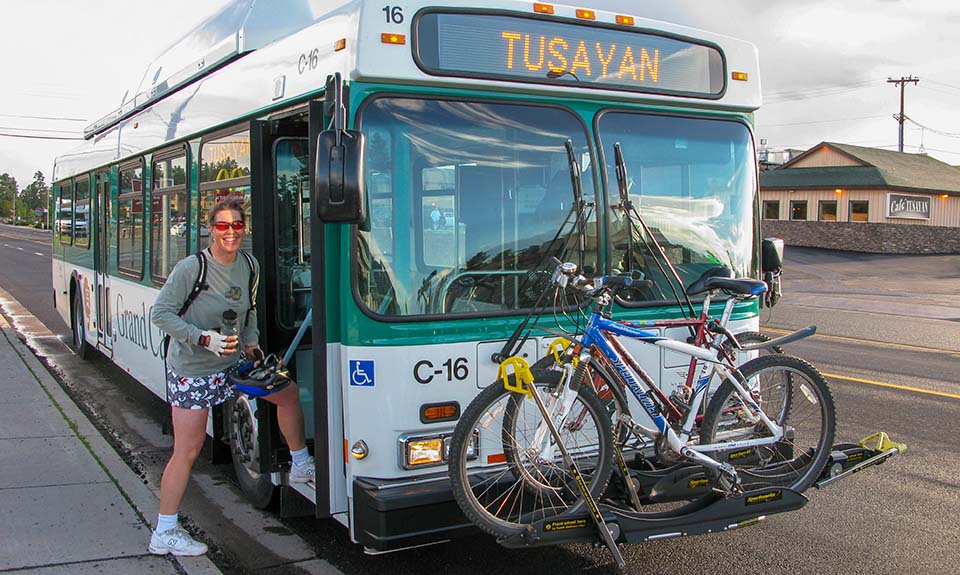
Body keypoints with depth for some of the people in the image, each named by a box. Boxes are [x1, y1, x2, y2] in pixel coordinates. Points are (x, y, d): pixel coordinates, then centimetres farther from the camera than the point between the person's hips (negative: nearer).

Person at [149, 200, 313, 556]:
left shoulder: (250, 267, 3)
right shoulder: (190, 269, -19)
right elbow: (160, 313, -15)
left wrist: (251, 340, 4)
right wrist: (203, 338, -26)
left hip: (232, 362, 7)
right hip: (192, 371, -7)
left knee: (288, 393, 14)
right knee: (187, 451, -5)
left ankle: (301, 466, 33)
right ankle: (164, 534, 6)